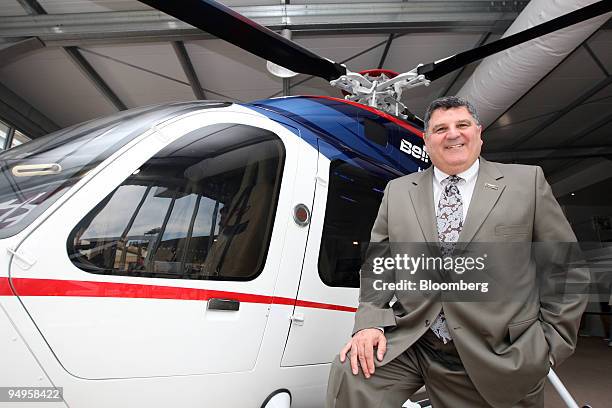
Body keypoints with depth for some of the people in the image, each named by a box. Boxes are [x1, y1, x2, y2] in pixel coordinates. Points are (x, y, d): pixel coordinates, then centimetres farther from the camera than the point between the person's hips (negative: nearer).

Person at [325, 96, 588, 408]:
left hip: (498, 360, 0)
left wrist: (553, 343, 2)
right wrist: (370, 322, -7)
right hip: (409, 344, 1)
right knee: (349, 373, -22)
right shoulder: (397, 192, 7)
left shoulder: (527, 182, 3)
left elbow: (567, 269, 6)